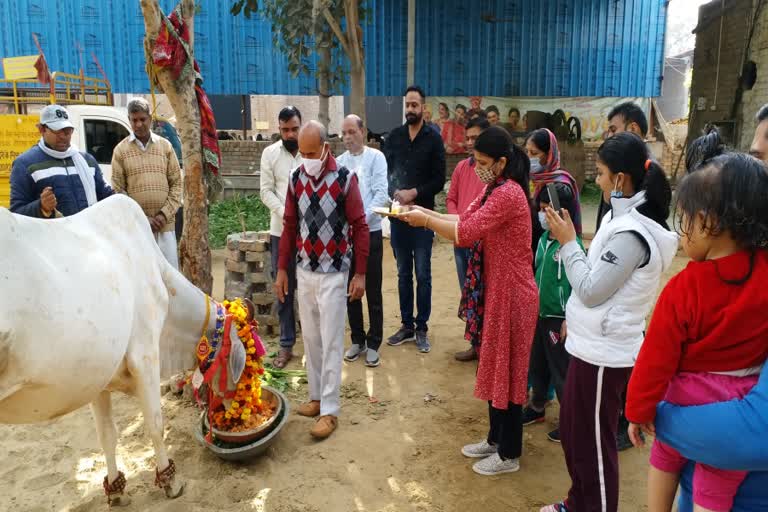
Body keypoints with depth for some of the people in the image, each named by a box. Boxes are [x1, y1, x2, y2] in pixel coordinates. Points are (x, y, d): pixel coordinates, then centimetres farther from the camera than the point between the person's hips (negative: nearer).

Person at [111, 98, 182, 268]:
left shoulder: (165, 146, 8)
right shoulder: (121, 150, 3)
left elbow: (177, 183, 6)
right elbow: (118, 190, 0)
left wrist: (165, 214, -5)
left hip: (165, 225, 1)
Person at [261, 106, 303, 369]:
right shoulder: (270, 153, 3)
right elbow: (266, 191, 1)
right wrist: (286, 214, -13)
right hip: (281, 231, 2)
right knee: (283, 289, 7)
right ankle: (286, 344, 16)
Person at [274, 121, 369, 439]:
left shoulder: (345, 179, -12)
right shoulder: (296, 179, 2)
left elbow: (360, 227, -9)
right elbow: (290, 226, 8)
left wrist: (360, 274, -9)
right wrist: (282, 270, 9)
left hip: (334, 273, -5)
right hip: (304, 271, 5)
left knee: (331, 342, 0)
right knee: (310, 339, 14)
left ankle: (329, 410, 10)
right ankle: (317, 396, 29)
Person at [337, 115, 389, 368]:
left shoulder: (375, 157, -1)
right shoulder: (339, 162, 9)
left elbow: (381, 193, -10)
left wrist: (364, 219, -21)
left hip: (370, 232, -3)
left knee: (373, 291, 3)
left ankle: (373, 344, 15)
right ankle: (357, 340, 25)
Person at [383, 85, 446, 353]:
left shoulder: (433, 139, -1)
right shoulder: (394, 136, 7)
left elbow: (439, 180, -4)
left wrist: (415, 193, -16)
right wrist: (395, 193, -14)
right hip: (397, 214, 3)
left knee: (423, 275, 2)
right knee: (403, 274, 11)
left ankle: (421, 328, 13)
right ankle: (406, 325, 22)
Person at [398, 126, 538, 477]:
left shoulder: (508, 193, -21)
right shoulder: (494, 189, 12)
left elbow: (465, 234, -27)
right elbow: (466, 220, 12)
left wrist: (425, 221, -15)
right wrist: (427, 213, 1)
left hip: (511, 294, -10)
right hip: (495, 291, 10)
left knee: (506, 370, 2)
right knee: (494, 367, 18)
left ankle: (509, 454, 19)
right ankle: (496, 439, 34)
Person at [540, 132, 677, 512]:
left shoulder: (632, 233, -23)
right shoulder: (627, 219, 6)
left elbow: (591, 290, -20)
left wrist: (567, 242, -12)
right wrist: (574, 319, 17)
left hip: (604, 353, -10)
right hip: (594, 344, 10)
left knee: (593, 441, 7)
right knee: (571, 430, 22)